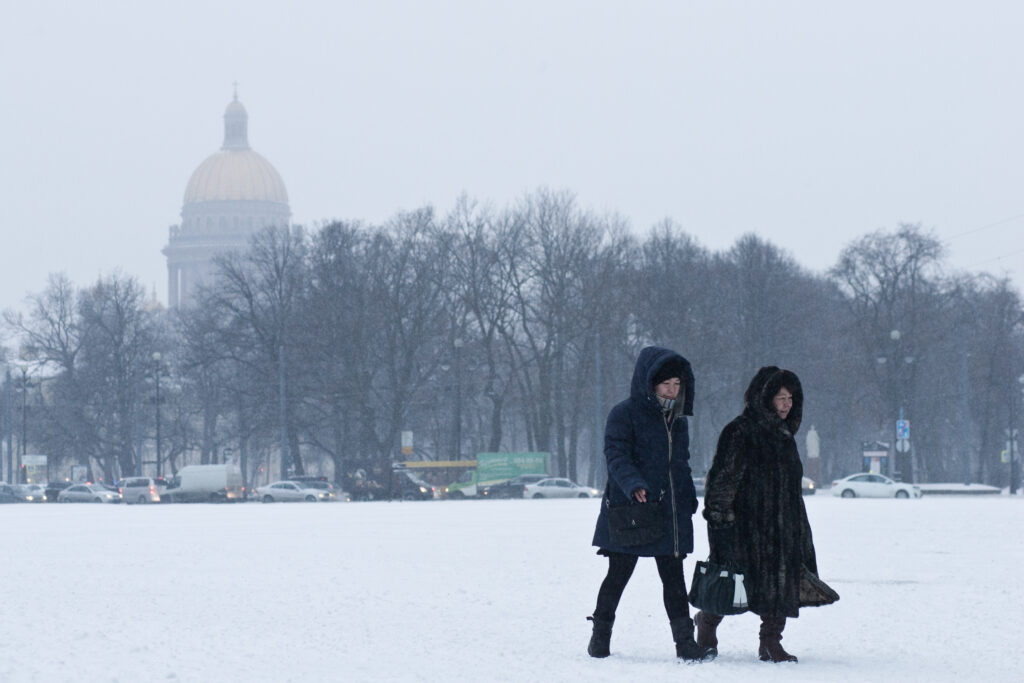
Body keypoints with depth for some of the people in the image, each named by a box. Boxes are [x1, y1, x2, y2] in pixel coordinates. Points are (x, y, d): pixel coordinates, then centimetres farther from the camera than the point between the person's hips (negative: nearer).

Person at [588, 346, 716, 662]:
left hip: (670, 514, 5)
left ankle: (685, 641, 0)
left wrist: (689, 501, 21)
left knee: (673, 577, 2)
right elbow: (617, 457, -16)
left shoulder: (677, 419, 16)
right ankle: (600, 636, 17)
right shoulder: (624, 415, -7)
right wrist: (635, 485, -31)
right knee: (618, 575, 3)